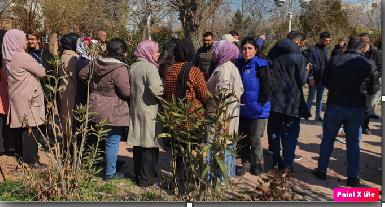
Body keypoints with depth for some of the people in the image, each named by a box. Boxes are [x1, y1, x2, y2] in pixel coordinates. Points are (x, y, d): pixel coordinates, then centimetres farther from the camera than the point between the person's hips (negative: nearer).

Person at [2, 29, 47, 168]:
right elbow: (42, 72, -14)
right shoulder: (22, 57, -18)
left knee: (19, 126, 16)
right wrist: (36, 69, 7)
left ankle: (21, 155, 28)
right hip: (28, 97, -9)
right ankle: (31, 160, 3)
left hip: (15, 96, 9)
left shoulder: (8, 58, 7)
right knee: (30, 128, -3)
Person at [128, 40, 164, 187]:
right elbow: (156, 90, -26)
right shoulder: (150, 67, -15)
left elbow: (130, 88, 13)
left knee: (138, 143, 16)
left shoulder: (132, 67, 9)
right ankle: (146, 179, 11)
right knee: (149, 144, 2)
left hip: (135, 109, 8)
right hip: (149, 111, -8)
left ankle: (138, 174, 28)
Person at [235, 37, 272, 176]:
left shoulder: (260, 65, -12)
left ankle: (257, 163, 27)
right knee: (242, 139, 12)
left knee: (254, 140, 4)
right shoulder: (239, 64, 4)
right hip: (242, 110, 5)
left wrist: (261, 103, -12)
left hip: (257, 111, -5)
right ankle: (246, 163, 29)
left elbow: (267, 86, -13)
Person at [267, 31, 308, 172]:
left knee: (274, 131, 15)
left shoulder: (273, 53, 3)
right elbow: (302, 80, -9)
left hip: (274, 99, 4)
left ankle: (276, 161, 22)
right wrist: (306, 71, 9)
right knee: (291, 133, 6)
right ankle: (287, 164, 5)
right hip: (291, 101, -4)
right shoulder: (298, 57, -11)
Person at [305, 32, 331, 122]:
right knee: (311, 97, 0)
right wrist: (310, 77, -17)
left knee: (320, 98, 11)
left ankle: (318, 116, 18)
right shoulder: (312, 50, -8)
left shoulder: (325, 50, 11)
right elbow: (309, 64, -12)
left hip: (323, 78, 6)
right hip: (314, 78, -6)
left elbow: (327, 63, 12)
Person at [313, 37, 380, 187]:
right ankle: (352, 177, 17)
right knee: (353, 143, 12)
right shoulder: (369, 64, -8)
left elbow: (325, 82, 2)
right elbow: (374, 89, 0)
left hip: (334, 105, 0)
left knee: (327, 139, 14)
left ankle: (321, 171, 21)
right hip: (357, 108, 0)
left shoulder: (335, 60, -7)